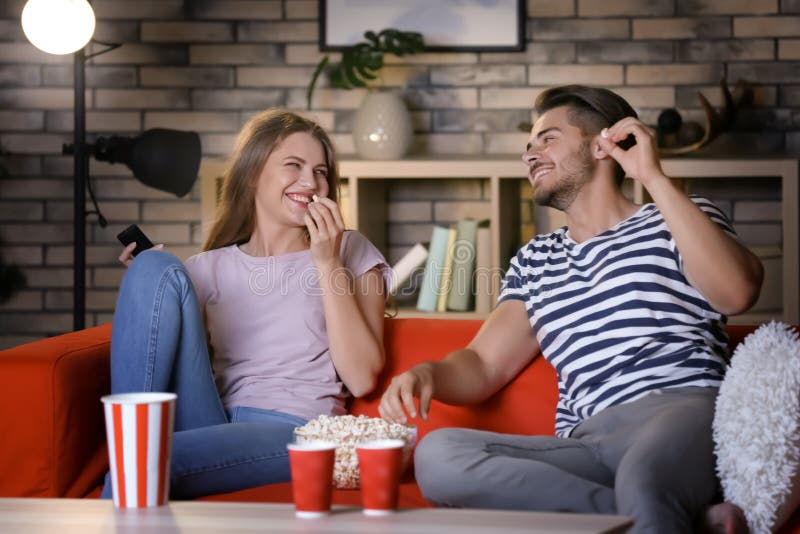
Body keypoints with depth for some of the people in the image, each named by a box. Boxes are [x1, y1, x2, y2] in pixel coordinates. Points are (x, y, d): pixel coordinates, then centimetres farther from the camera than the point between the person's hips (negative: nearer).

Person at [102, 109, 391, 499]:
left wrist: (328, 264, -3)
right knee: (156, 266, -15)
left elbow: (362, 379, 1)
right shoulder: (208, 268, 21)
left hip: (293, 434, -4)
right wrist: (145, 289, 4)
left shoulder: (350, 252, 14)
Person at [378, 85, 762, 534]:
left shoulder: (679, 221, 15)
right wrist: (426, 374, -1)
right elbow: (482, 366, 24)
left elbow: (737, 292, -7)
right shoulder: (535, 261, 30)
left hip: (683, 409, -7)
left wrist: (654, 177, -5)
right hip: (586, 444, 7)